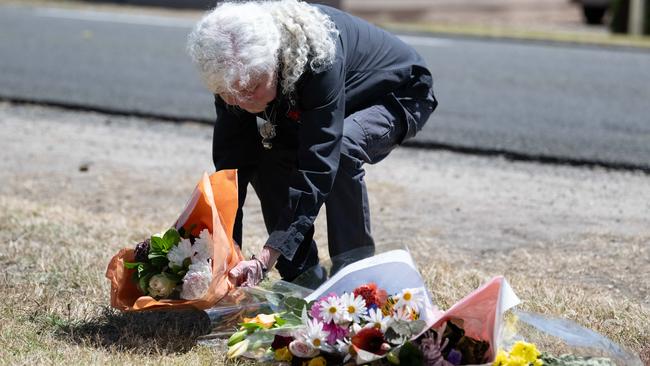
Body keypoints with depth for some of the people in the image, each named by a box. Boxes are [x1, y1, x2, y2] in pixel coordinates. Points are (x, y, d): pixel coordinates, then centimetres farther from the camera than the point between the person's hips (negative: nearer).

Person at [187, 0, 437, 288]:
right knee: (262, 154, -19)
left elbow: (316, 167, -45)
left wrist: (265, 260, -52)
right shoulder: (237, 72, -25)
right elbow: (231, 162, -23)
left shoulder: (319, 55, -42)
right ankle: (302, 276, -5)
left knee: (341, 147, -35)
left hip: (399, 95, -6)